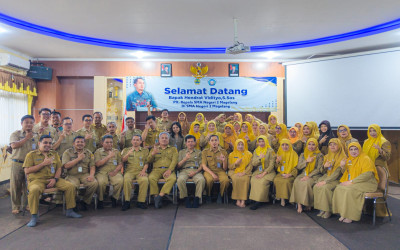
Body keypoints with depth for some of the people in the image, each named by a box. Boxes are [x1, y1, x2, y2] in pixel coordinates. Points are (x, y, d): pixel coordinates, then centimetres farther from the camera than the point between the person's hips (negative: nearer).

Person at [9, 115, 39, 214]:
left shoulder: (36, 136, 8)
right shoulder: (15, 134, 2)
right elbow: (14, 145, -15)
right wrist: (26, 138, -14)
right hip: (17, 164, -2)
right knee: (15, 186, 5)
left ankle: (26, 205, 22)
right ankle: (16, 207, 18)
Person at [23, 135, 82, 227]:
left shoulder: (54, 154, 16)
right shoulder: (31, 154, 3)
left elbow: (59, 168, 12)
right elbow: (27, 171, -7)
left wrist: (55, 179, -8)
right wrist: (43, 163, -13)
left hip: (52, 179, 4)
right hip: (37, 180, -4)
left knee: (70, 186, -14)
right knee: (34, 190, -38)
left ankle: (69, 211, -1)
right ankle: (34, 217, -22)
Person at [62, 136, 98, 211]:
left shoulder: (88, 153, 14)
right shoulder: (68, 152, 6)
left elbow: (92, 166, 9)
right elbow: (66, 166, -7)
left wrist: (91, 175, -11)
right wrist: (78, 159, -10)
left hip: (85, 175, 2)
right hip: (72, 175, -2)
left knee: (94, 183, -28)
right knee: (73, 186, -35)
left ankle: (85, 202, -3)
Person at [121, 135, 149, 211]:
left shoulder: (145, 150, 19)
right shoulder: (126, 150, 21)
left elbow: (146, 163, 10)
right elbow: (122, 160, 6)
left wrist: (143, 170, -8)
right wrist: (128, 154, -12)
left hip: (140, 171, 0)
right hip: (129, 171, 0)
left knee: (145, 180, -33)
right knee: (127, 180, -34)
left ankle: (141, 201, -24)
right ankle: (127, 201, -21)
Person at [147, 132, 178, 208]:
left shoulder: (173, 149, 20)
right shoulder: (154, 149, 25)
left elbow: (174, 161, 3)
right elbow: (149, 161, 13)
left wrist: (169, 170, -15)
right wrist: (153, 154, -9)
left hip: (168, 170, -1)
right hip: (157, 169, 1)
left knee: (172, 178, -34)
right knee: (151, 178, -32)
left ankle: (160, 196, -32)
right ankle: (156, 197, -25)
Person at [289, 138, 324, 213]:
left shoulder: (319, 155, 6)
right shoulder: (302, 155, 17)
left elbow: (319, 169, -4)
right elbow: (298, 167, 9)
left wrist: (309, 176, -14)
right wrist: (306, 161, -7)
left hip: (314, 175, -3)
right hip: (303, 174, 3)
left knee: (307, 183, -35)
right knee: (296, 182, -30)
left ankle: (308, 204, -20)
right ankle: (299, 204, -28)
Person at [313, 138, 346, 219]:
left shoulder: (343, 157, -8)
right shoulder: (327, 156, 14)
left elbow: (337, 172, -16)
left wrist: (325, 181, -21)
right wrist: (325, 166, -7)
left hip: (337, 179, -6)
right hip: (327, 176, 6)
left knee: (325, 187, -31)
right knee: (315, 187, -20)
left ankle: (328, 210, -16)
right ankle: (322, 209, -12)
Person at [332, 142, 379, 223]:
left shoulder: (365, 159, -8)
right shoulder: (349, 159, 15)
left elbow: (367, 174, -19)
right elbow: (347, 173, 24)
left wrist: (351, 181, -22)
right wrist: (342, 166, 1)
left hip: (367, 182, -7)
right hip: (352, 183, 7)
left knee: (349, 190, -32)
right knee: (338, 189, -20)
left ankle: (350, 216, -21)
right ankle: (343, 214, -14)